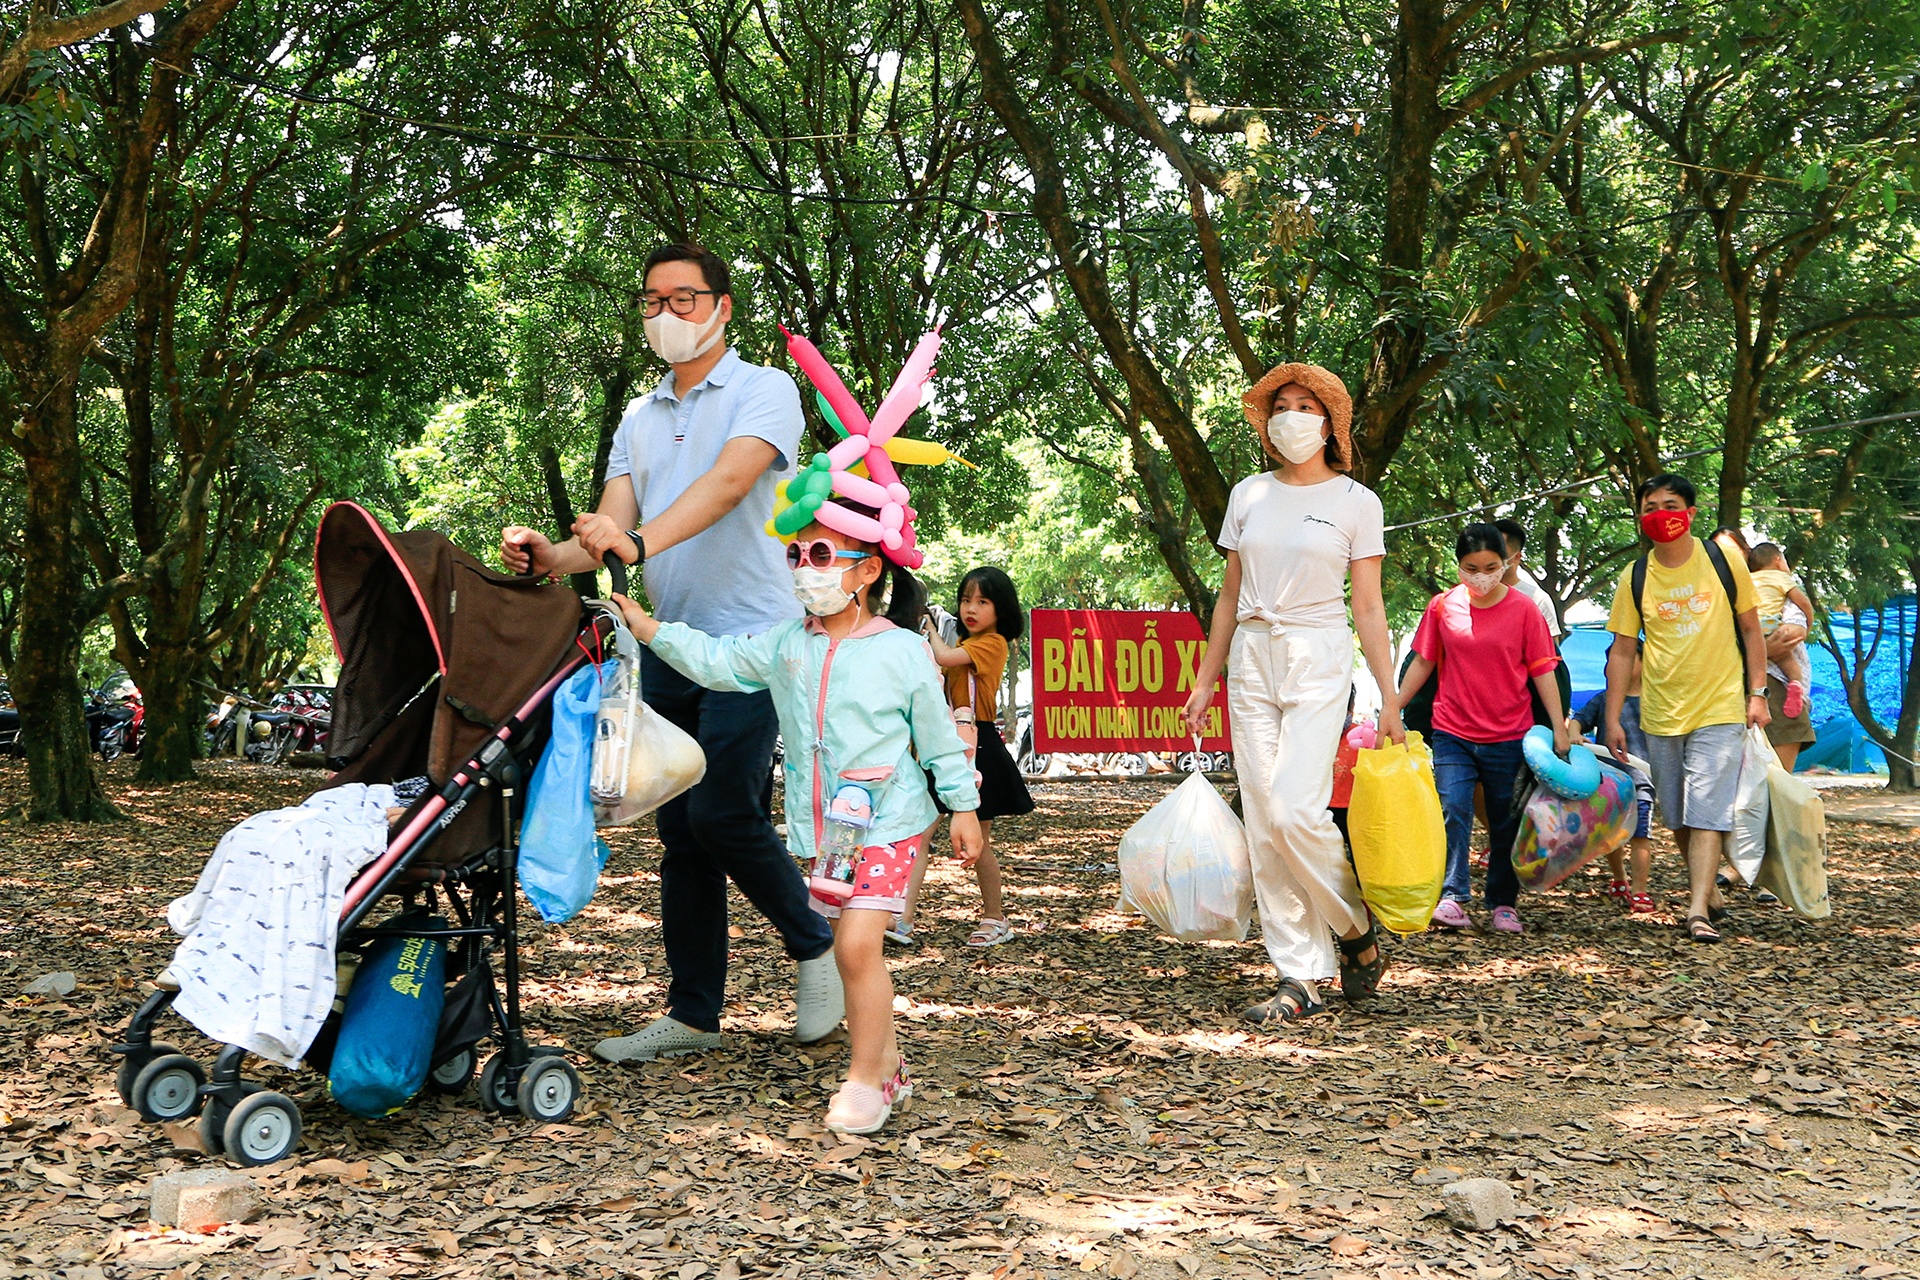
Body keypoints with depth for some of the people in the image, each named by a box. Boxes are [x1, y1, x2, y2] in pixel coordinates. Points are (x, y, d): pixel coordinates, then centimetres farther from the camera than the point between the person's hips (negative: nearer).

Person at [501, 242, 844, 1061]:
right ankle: (692, 1015, 15)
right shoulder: (638, 419, 17)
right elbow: (614, 529, 7)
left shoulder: (764, 392, -2)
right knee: (681, 836, 7)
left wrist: (640, 541, -37)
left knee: (722, 815, -14)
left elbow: (729, 482, -21)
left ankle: (814, 944, 11)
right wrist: (552, 557, -15)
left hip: (749, 637, -6)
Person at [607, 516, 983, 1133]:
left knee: (857, 946, -14)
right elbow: (715, 661, 6)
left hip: (887, 821, -5)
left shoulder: (902, 649, -6)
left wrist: (963, 808, 3)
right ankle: (888, 1065, 26)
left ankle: (865, 1081, -1)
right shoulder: (784, 645, 5)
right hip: (821, 826, 5)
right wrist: (645, 626, -4)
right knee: (851, 951, 11)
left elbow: (939, 736, 0)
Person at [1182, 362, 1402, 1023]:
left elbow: (1369, 607, -1)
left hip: (1319, 659, -4)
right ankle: (1301, 980, 6)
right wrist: (1204, 682, 11)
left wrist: (1390, 701, -6)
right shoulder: (1248, 495, 10)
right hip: (1251, 658, 4)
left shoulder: (1357, 502, 1)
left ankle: (1357, 930, 9)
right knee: (1263, 823, -1)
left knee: (1296, 810, -18)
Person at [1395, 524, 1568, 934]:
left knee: (1506, 824, 8)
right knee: (1452, 811, -12)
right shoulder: (1442, 606, 1)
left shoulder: (1524, 609, -3)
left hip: (1509, 737, 0)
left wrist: (1560, 729, -3)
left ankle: (1504, 904, 18)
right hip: (1452, 733, 1)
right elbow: (1423, 663, 10)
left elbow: (1542, 671, 0)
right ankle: (1452, 898, -11)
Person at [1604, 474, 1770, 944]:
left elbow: (1750, 629, 6)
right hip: (1660, 713, 3)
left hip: (1720, 710, -3)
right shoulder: (1634, 578, 1)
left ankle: (1698, 911, -15)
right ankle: (1709, 895, 28)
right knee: (1678, 817, 11)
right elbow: (1622, 650, 5)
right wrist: (1613, 718, 1)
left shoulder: (1723, 560, -2)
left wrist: (1757, 693, -1)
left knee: (1707, 811, -12)